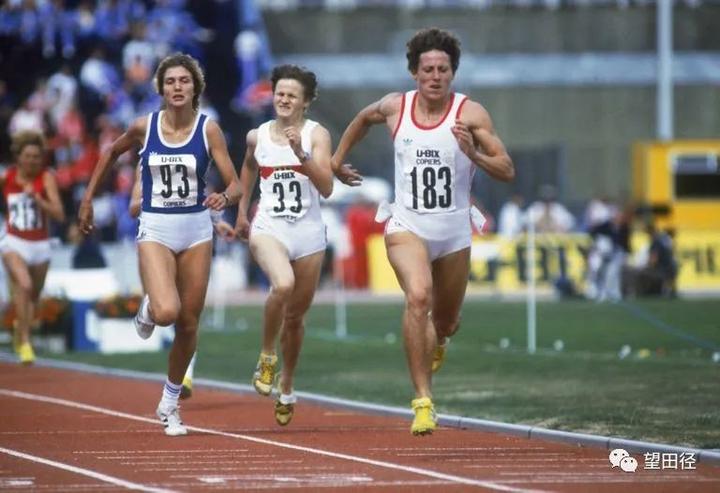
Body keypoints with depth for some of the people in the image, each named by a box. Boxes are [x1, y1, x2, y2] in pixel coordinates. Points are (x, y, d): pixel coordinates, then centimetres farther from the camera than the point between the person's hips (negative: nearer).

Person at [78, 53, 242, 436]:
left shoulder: (208, 130, -5)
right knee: (167, 312, -24)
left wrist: (225, 198, -28)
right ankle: (148, 310, 15)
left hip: (196, 229, 1)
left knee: (188, 324, 7)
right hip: (155, 229, -1)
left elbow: (235, 185, -6)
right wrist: (88, 198, 16)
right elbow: (111, 152, 17)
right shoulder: (144, 127, -3)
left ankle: (170, 403, 26)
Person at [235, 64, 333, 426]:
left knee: (296, 316, 10)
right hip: (269, 227, 0)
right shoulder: (257, 136, 4)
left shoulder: (316, 134, -4)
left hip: (309, 233, 0)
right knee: (282, 286, -32)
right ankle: (267, 357, -10)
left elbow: (326, 189, -14)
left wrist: (301, 154, -25)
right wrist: (241, 211, 29)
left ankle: (286, 388, 31)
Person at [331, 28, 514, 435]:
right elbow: (364, 118, 23)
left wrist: (474, 154, -29)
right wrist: (338, 159, 26)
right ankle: (423, 401, -27)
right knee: (418, 296, -28)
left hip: (454, 231, 1)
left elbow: (508, 172, -13)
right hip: (407, 223, -1)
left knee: (446, 322, 16)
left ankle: (437, 340, 58)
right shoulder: (394, 108, -2)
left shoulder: (471, 113, -10)